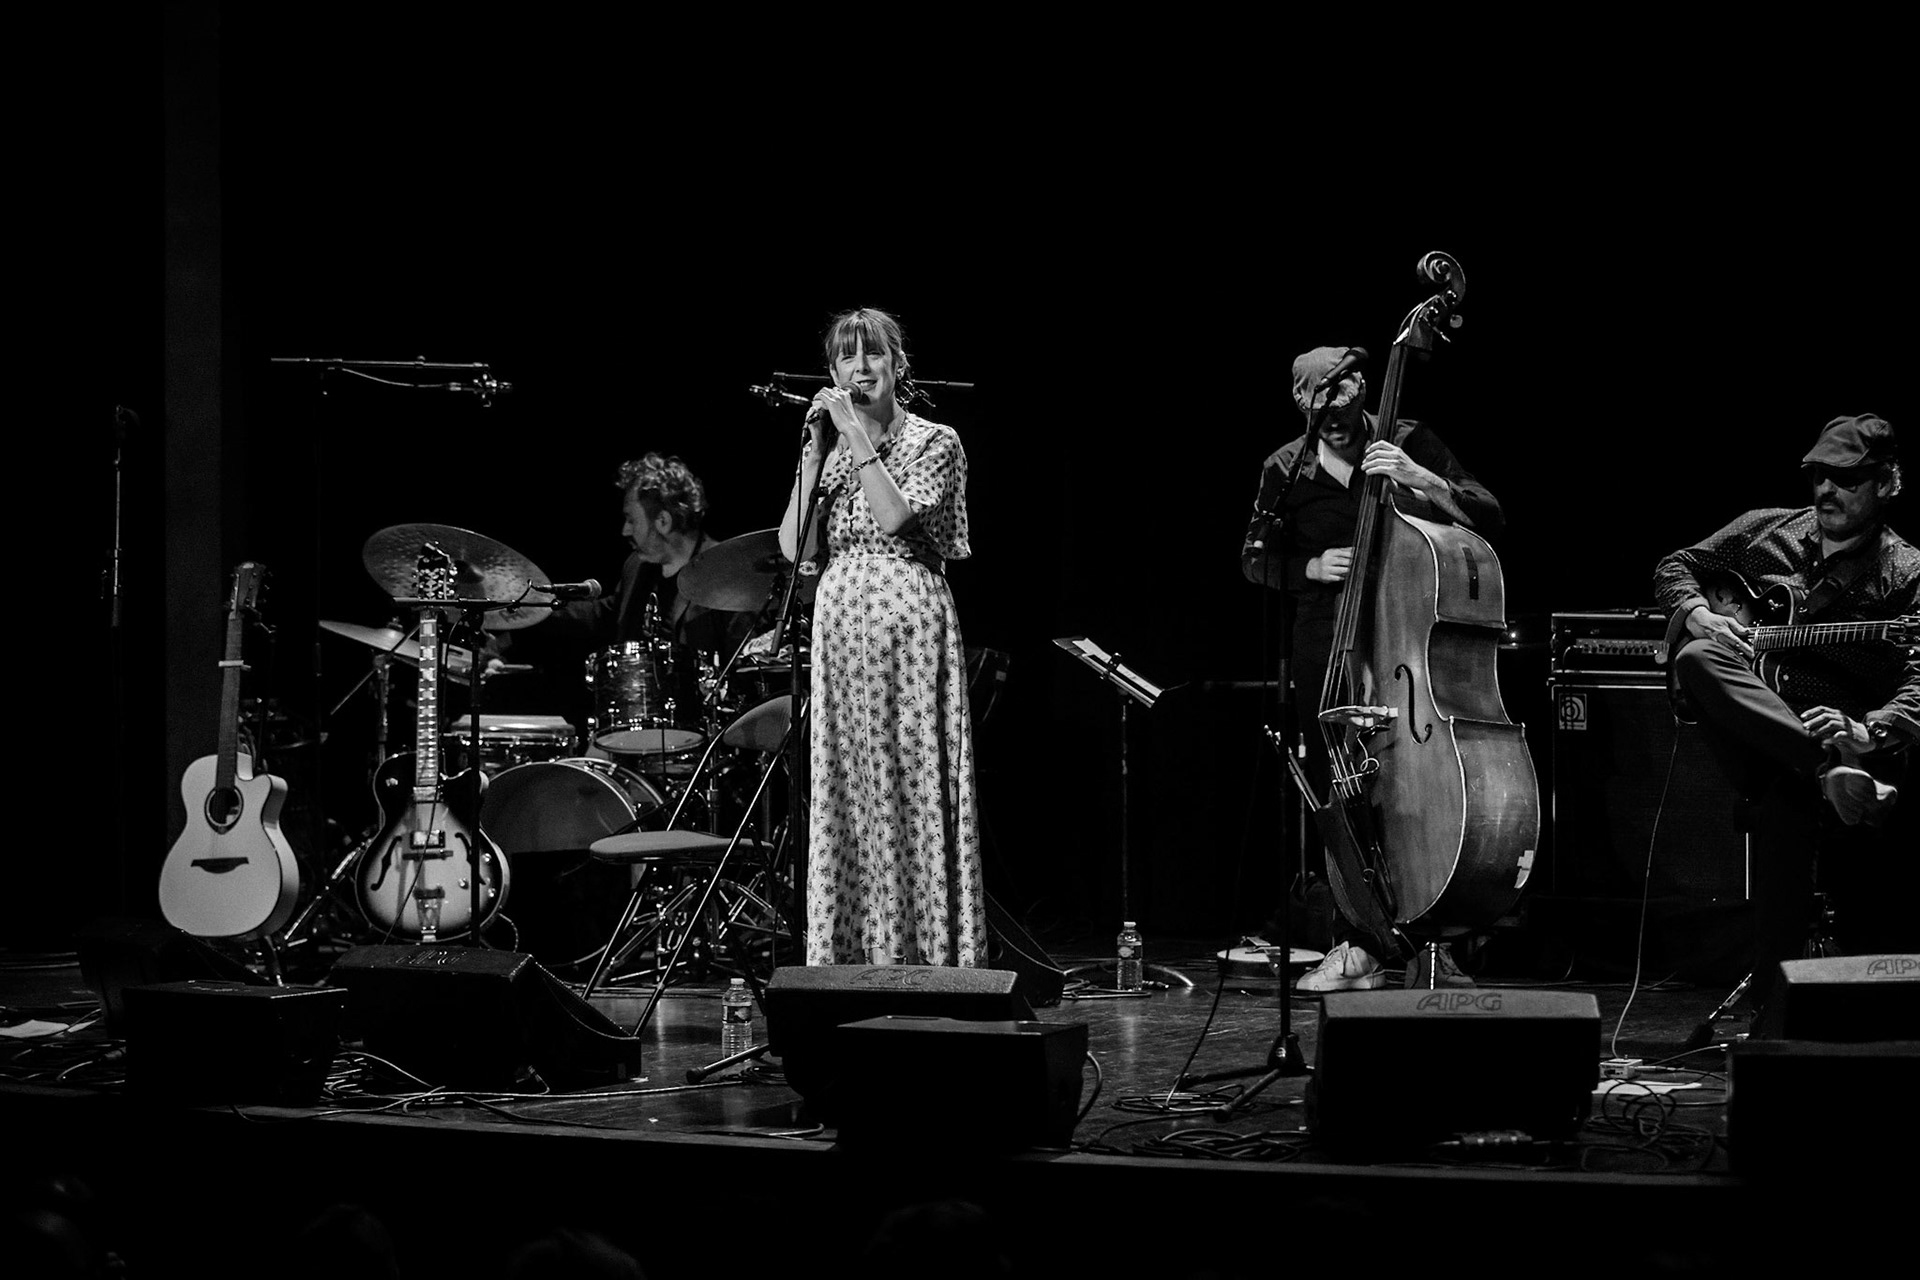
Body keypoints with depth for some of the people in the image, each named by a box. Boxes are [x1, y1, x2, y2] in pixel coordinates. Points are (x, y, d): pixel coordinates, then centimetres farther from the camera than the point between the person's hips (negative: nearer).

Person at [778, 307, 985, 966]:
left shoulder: (935, 442, 2)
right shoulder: (830, 451, 14)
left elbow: (894, 516, -15)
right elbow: (795, 547, 3)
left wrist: (857, 435, -10)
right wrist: (817, 449, 1)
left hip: (910, 621, -4)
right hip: (840, 626, 4)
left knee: (914, 786, -6)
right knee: (844, 794, 3)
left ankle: (927, 957, -2)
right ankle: (849, 958, 7)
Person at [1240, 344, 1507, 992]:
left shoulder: (1409, 445, -2)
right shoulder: (1286, 470, 5)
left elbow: (1490, 518, -9)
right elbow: (1256, 559, 17)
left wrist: (1421, 479, -25)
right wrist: (1311, 567, -3)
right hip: (1327, 653, 2)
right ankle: (1358, 947, 9)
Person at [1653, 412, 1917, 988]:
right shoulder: (1765, 531, 20)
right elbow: (1675, 566, 27)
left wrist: (1868, 732, -28)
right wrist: (1697, 614, 3)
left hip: (1835, 720, -3)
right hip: (1742, 721, 3)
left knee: (1787, 796, -33)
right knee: (1700, 658, -30)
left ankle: (1775, 990, -26)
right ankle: (1831, 766, -42)